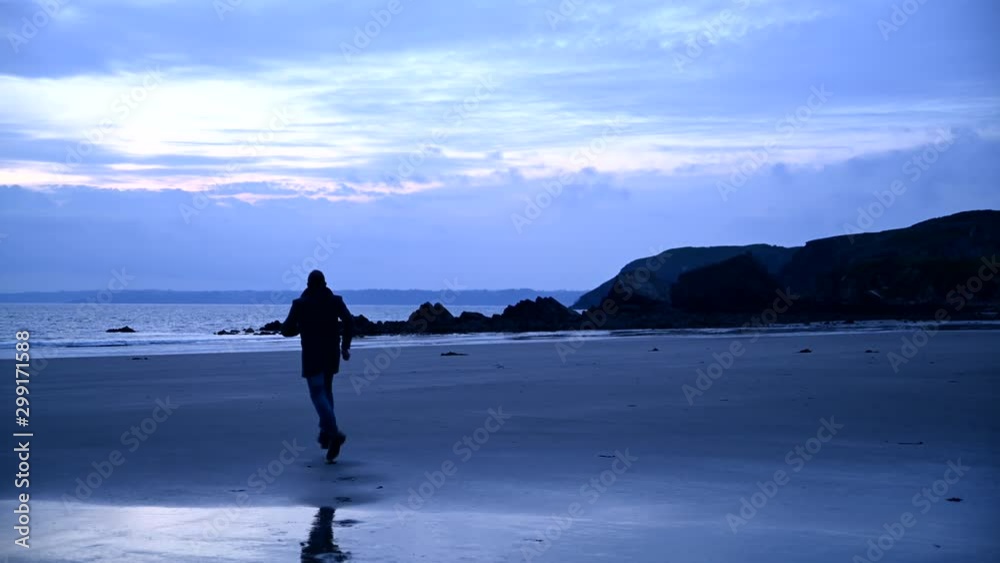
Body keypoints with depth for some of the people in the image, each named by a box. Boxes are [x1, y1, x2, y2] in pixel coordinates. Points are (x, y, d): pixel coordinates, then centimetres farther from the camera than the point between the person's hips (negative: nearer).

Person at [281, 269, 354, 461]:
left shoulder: (300, 304, -4)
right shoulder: (335, 301, 2)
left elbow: (286, 330, -4)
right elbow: (349, 322, -10)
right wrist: (345, 346, -1)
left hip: (312, 355, -4)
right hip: (331, 354, 4)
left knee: (318, 395, -7)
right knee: (326, 390, 21)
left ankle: (334, 433, -27)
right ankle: (325, 434, 20)